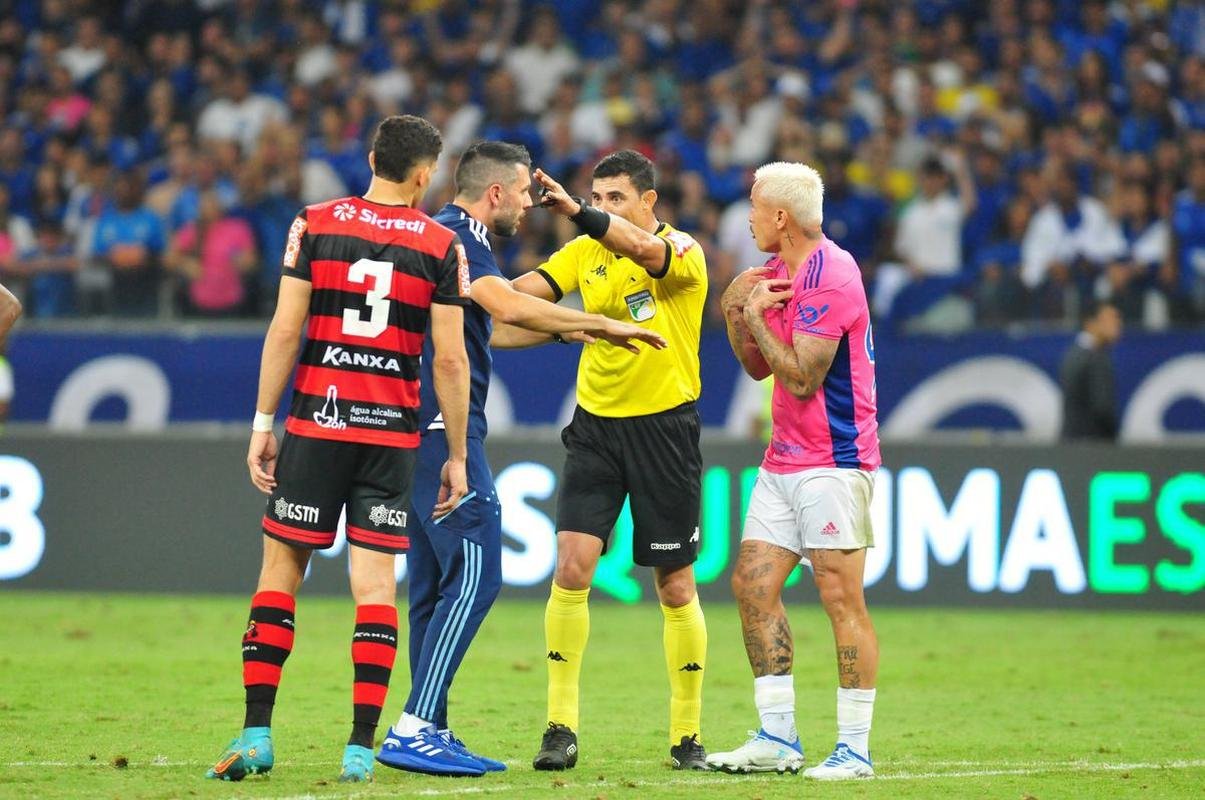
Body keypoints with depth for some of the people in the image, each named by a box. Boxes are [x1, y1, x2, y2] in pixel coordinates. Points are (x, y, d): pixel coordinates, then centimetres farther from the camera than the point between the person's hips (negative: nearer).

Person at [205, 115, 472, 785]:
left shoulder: (315, 224, 1)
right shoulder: (442, 245, 0)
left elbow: (284, 331, -2)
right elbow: (450, 360, -2)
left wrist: (263, 424, 5)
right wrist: (458, 455, 5)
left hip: (315, 425, 0)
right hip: (393, 431, 0)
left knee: (282, 569, 7)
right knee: (376, 583, 2)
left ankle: (257, 735, 1)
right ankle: (361, 749, -3)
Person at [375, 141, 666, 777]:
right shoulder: (457, 237, -10)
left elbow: (489, 329, 35)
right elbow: (509, 306, -25)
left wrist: (566, 330, 34)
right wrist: (603, 325, -19)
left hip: (421, 433, 11)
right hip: (445, 432, -11)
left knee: (434, 586, 11)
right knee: (474, 576, -12)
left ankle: (428, 733, 12)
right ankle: (413, 729, -16)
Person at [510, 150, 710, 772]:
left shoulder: (683, 249, -11)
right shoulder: (584, 252, 6)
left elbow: (645, 250, -34)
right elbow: (521, 294, -3)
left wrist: (576, 212, -48)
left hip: (664, 427, -3)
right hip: (596, 423, 3)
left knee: (675, 585, 4)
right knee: (572, 564, -11)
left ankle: (686, 734, 16)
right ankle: (560, 727, -7)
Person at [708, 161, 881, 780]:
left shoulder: (830, 275, -16)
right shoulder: (777, 270, 14)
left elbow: (802, 377, -19)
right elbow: (759, 367, 19)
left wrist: (756, 315, -11)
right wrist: (738, 314, 4)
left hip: (833, 461, -10)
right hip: (783, 462, 10)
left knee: (840, 596, -8)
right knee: (753, 584, 4)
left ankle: (854, 748, -5)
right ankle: (777, 739, 8)